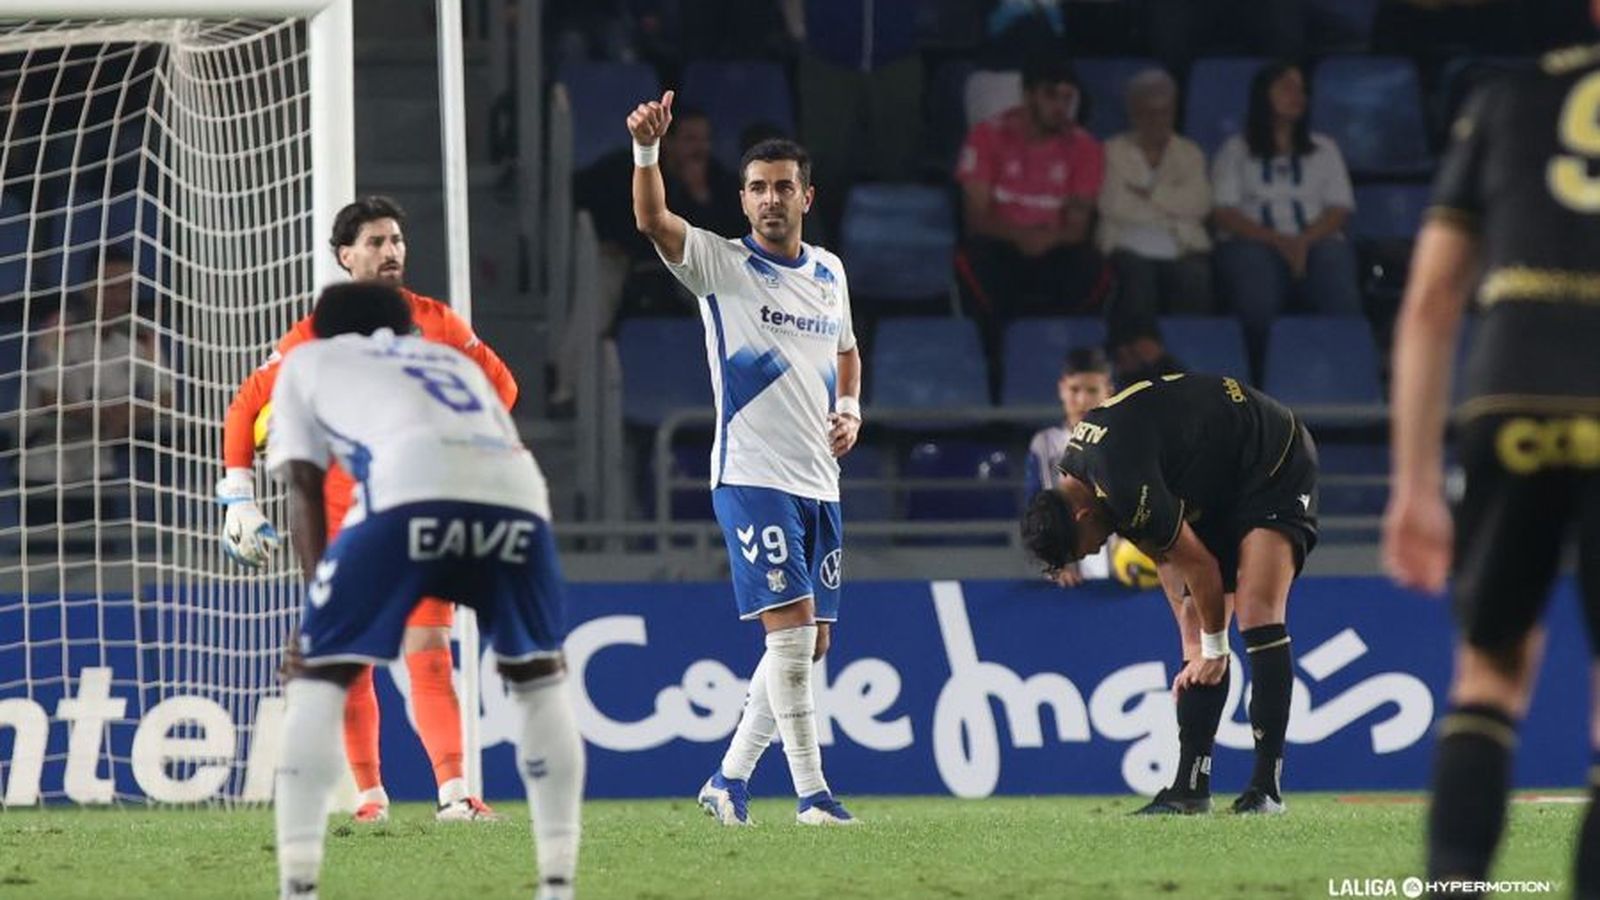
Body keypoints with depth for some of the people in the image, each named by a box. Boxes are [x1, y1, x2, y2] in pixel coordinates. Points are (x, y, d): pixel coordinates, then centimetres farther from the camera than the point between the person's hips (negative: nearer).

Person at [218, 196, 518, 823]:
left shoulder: (436, 323, 5)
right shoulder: (313, 339, 1)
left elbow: (499, 385, 15)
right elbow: (246, 407, 6)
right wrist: (238, 499, 1)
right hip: (341, 523, 0)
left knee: (429, 655, -10)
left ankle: (453, 793, -16)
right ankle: (369, 796, 14)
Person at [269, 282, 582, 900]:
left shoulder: (308, 361, 32)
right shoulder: (454, 361, 41)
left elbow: (304, 485, 22)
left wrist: (318, 599, 18)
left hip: (411, 490, -3)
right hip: (515, 494, 3)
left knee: (317, 676, 10)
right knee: (537, 674, 25)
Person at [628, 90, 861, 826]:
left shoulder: (829, 272, 12)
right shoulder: (721, 265, -5)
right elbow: (653, 221, -22)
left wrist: (850, 409, 9)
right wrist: (646, 149, -39)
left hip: (819, 482, 6)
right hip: (752, 479, -6)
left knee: (810, 643, 8)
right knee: (791, 628, -15)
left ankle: (730, 778, 20)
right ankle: (811, 792, -14)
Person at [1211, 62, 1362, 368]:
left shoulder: (1323, 148, 26)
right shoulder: (1236, 151, 19)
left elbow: (1339, 209, 13)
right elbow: (1224, 214, 6)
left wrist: (1304, 242, -8)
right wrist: (1277, 240, -10)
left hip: (1316, 242, 1)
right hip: (1254, 243, -1)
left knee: (1334, 261, -35)